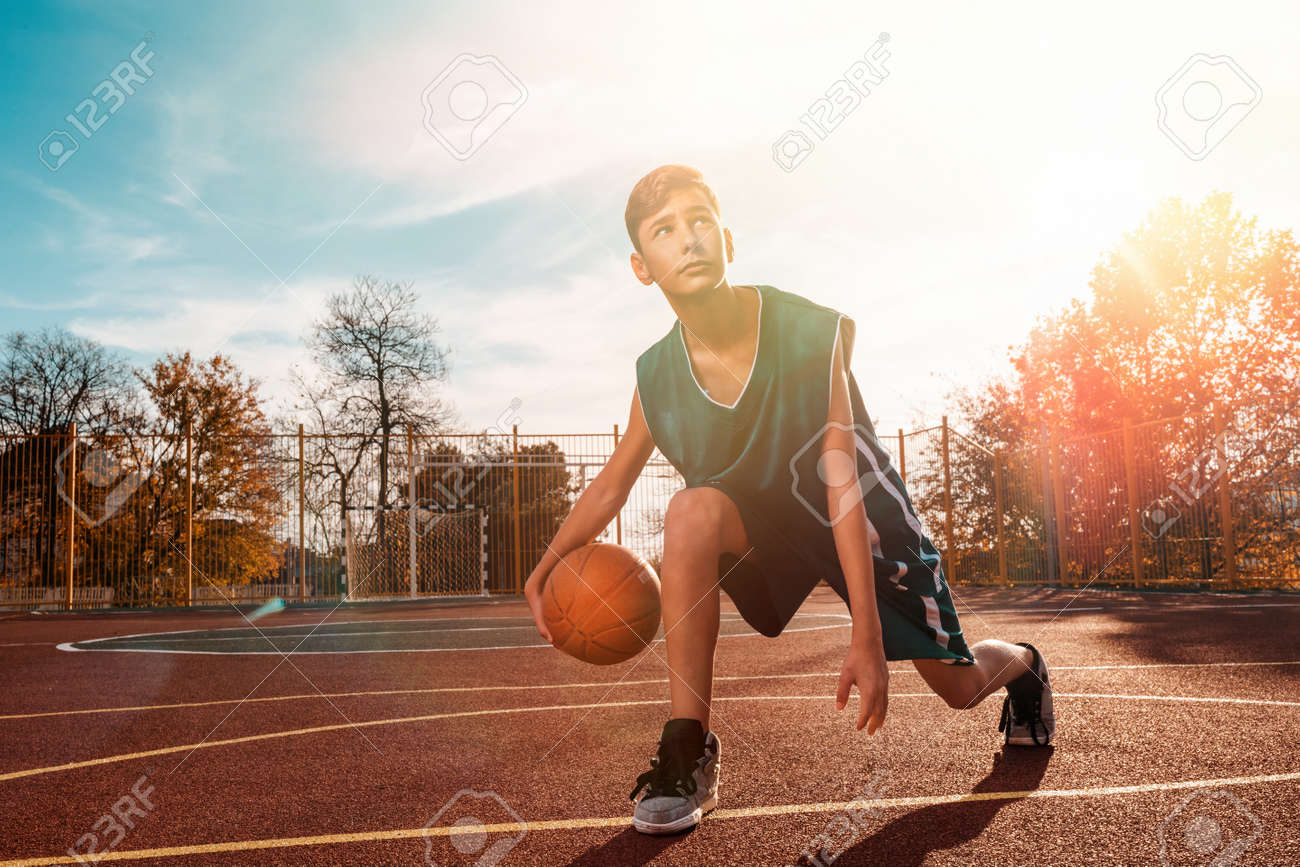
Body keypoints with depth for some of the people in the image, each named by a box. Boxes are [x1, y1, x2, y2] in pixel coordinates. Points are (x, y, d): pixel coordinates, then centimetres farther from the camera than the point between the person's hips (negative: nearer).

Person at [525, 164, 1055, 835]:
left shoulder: (812, 333, -29)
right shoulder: (657, 378, -18)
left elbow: (842, 484, -32)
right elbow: (610, 486, -1)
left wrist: (867, 636, -34)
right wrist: (545, 569, -12)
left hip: (862, 514, -1)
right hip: (764, 517, 2)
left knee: (959, 687, 6)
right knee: (694, 509, -34)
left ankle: (1021, 662, 47)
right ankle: (687, 752, -26)